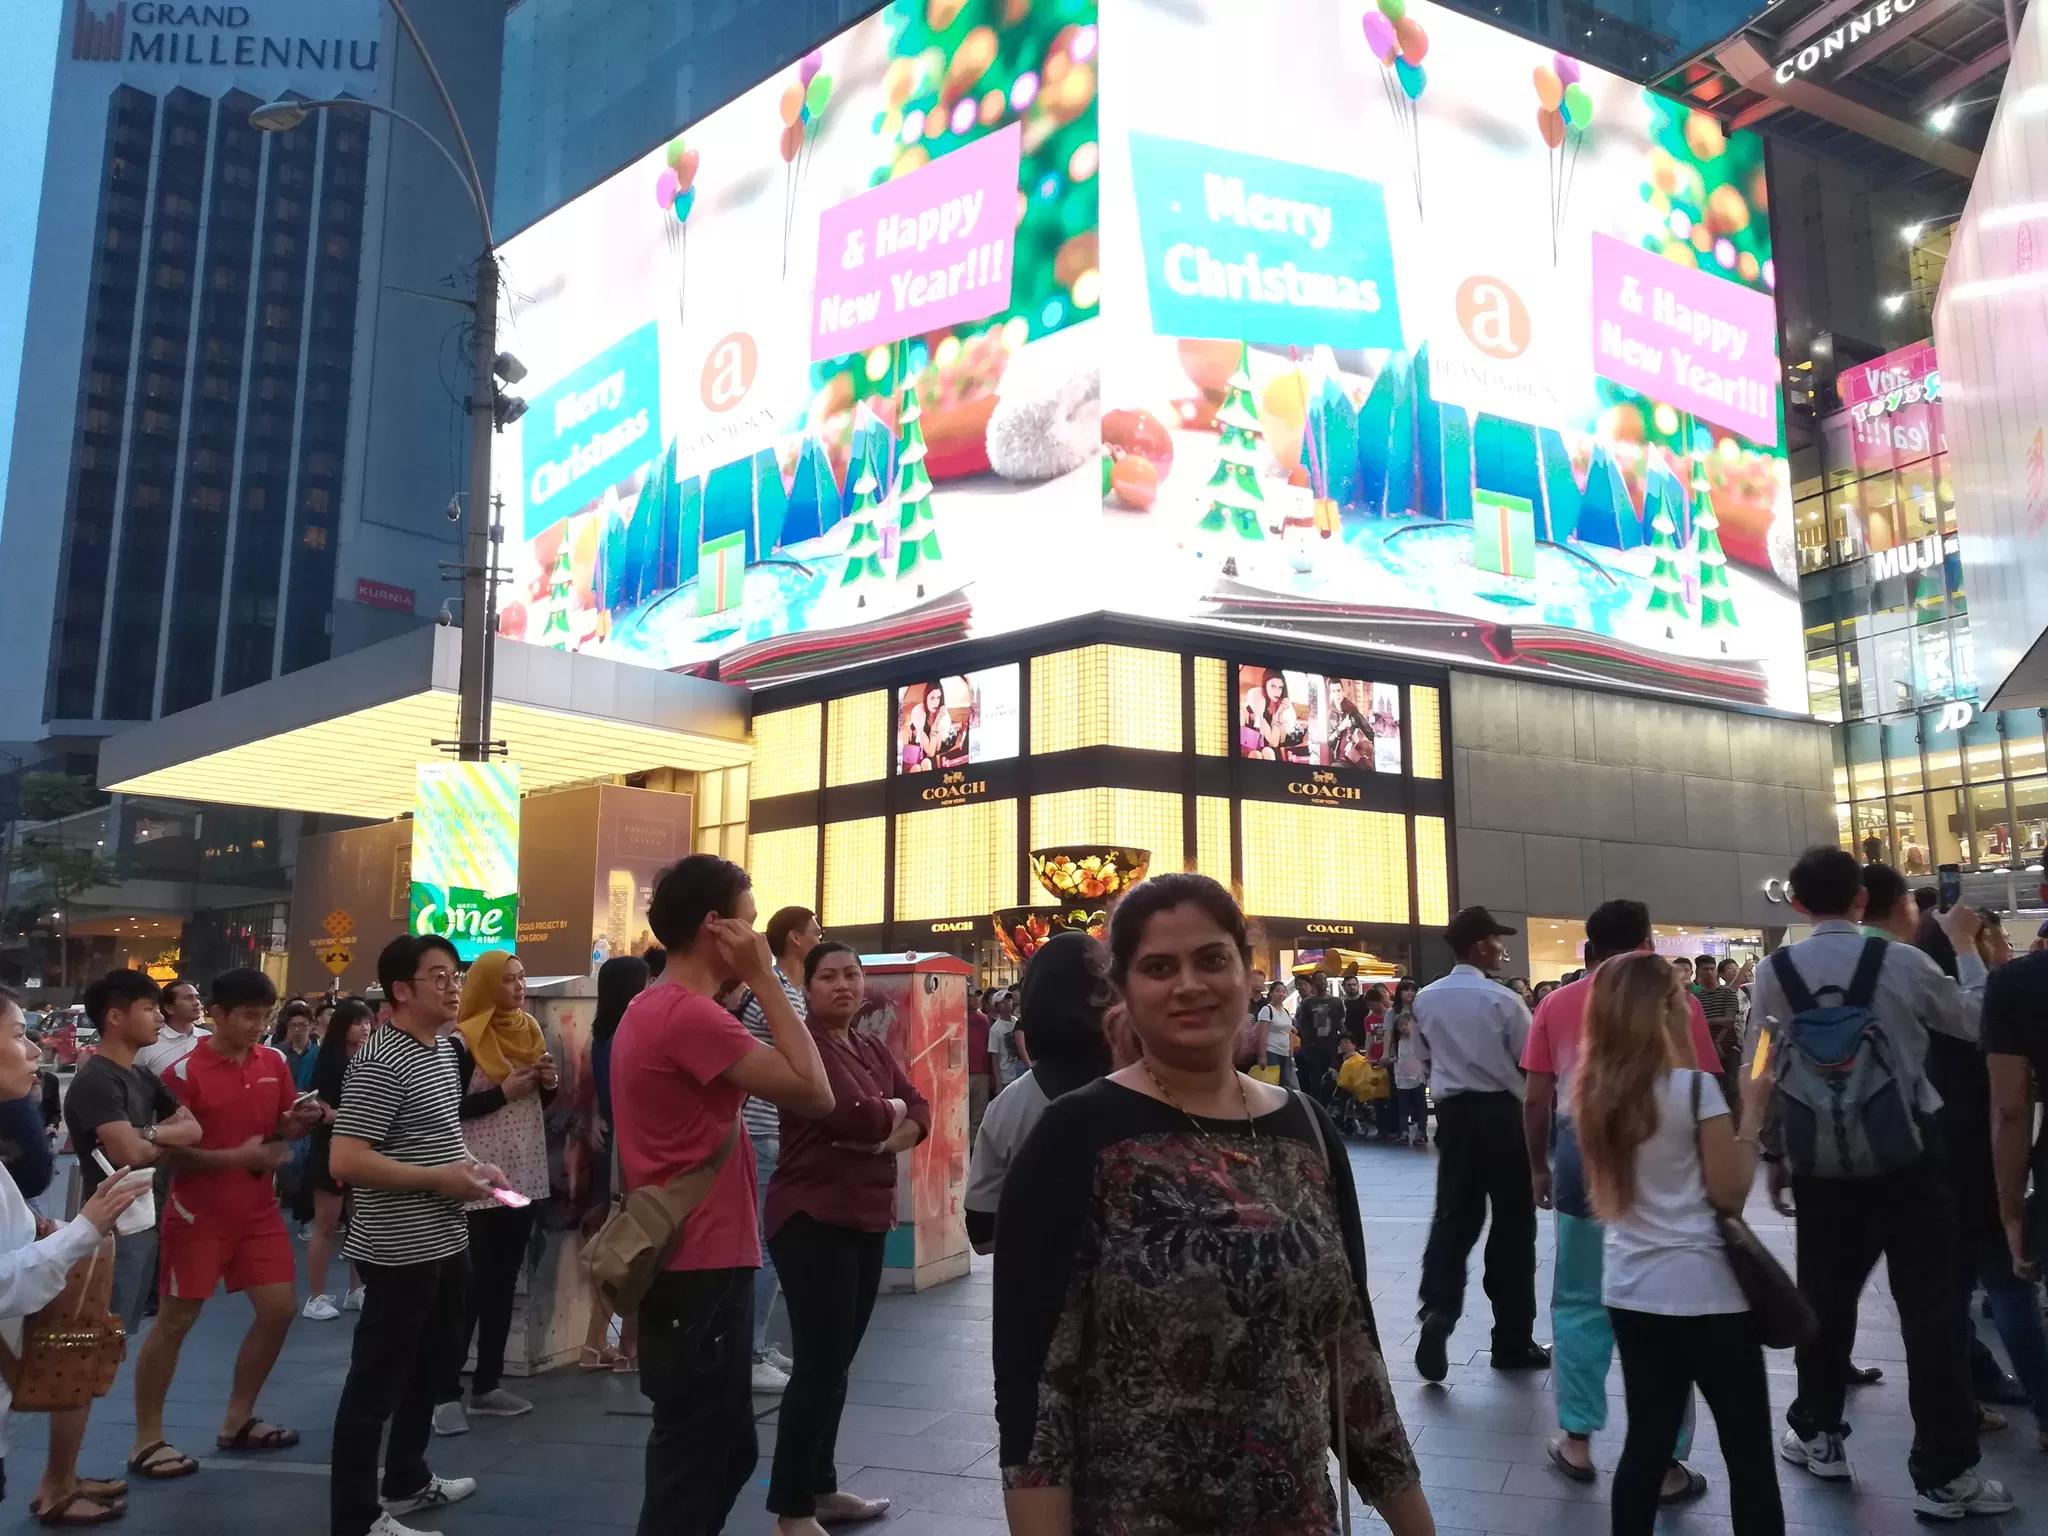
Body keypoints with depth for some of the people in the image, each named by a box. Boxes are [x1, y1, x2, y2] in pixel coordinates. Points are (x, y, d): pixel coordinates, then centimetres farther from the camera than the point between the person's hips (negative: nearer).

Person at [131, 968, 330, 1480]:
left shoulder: (274, 1061, 1)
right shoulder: (184, 1072, -16)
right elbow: (169, 1154, -16)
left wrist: (304, 1120, -11)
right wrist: (237, 1156, -25)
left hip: (258, 1210, 6)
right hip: (198, 1216, -6)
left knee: (279, 1308, 8)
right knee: (174, 1321, 5)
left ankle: (238, 1421, 25)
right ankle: (147, 1440, 19)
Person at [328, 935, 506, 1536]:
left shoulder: (444, 1047, 8)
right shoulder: (380, 1062, -21)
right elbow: (345, 1161, -26)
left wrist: (470, 1166, 4)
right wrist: (441, 1180, -22)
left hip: (445, 1242, 10)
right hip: (399, 1252, -10)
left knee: (434, 1366, 23)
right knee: (376, 1381, 3)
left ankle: (407, 1480, 40)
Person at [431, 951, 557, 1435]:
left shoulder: (529, 1030, 10)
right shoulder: (463, 1040, -11)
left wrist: (548, 1081, -2)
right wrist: (504, 1091, -20)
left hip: (524, 1175, 7)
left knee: (504, 1281, 12)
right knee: (470, 1283, -4)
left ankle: (487, 1385, 20)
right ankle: (445, 1393, 5)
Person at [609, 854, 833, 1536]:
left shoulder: (652, 1009, 12)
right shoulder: (690, 1013, -21)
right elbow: (813, 1093, -22)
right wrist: (766, 979, -18)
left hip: (688, 1263, 10)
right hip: (701, 1270, -10)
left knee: (722, 1454, 21)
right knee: (694, 1467, 3)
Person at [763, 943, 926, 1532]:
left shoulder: (875, 1050, 14)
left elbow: (920, 1113, 6)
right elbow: (853, 1114, -23)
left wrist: (885, 1139, -14)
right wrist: (891, 1109, -3)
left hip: (867, 1220, 8)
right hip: (813, 1219, -8)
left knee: (836, 1362, 15)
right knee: (819, 1364, -6)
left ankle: (821, 1489, 27)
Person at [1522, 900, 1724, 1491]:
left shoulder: (1557, 1003, 7)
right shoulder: (1674, 996, 2)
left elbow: (1536, 1099, 7)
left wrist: (1539, 1166, 18)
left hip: (1581, 1149, 1)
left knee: (1580, 1303, 12)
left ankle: (1577, 1442, 18)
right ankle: (1665, 1462, 14)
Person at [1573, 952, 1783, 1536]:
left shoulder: (1593, 1090, 4)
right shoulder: (1695, 1086, -14)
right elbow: (1730, 1193, -10)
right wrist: (1753, 1111, -3)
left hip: (1631, 1289, 6)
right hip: (1704, 1291, -6)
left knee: (1645, 1444, 12)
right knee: (1749, 1455, 6)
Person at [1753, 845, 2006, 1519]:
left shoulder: (1775, 972, -4)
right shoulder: (1903, 961, -9)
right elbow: (1971, 1023, 7)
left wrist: (1773, 1153, 12)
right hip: (1906, 1153, -2)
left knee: (1826, 1297, 15)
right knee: (1930, 1307, 5)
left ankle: (1817, 1435, 29)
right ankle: (1945, 1473, 11)